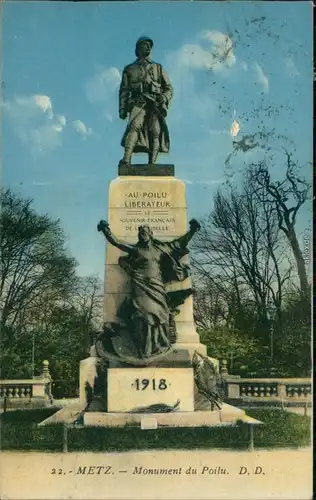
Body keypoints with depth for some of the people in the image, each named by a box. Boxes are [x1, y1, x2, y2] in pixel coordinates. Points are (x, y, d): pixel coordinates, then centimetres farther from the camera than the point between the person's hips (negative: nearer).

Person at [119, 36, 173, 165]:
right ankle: (126, 159, -42)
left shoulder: (158, 68, 25)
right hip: (138, 103, -2)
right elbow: (124, 91, 16)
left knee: (155, 131, -14)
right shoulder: (129, 69, 22)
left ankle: (152, 164, -21)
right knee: (134, 125, -27)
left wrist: (164, 98, -4)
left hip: (155, 104, 2)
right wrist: (122, 108, 3)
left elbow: (169, 88, 19)